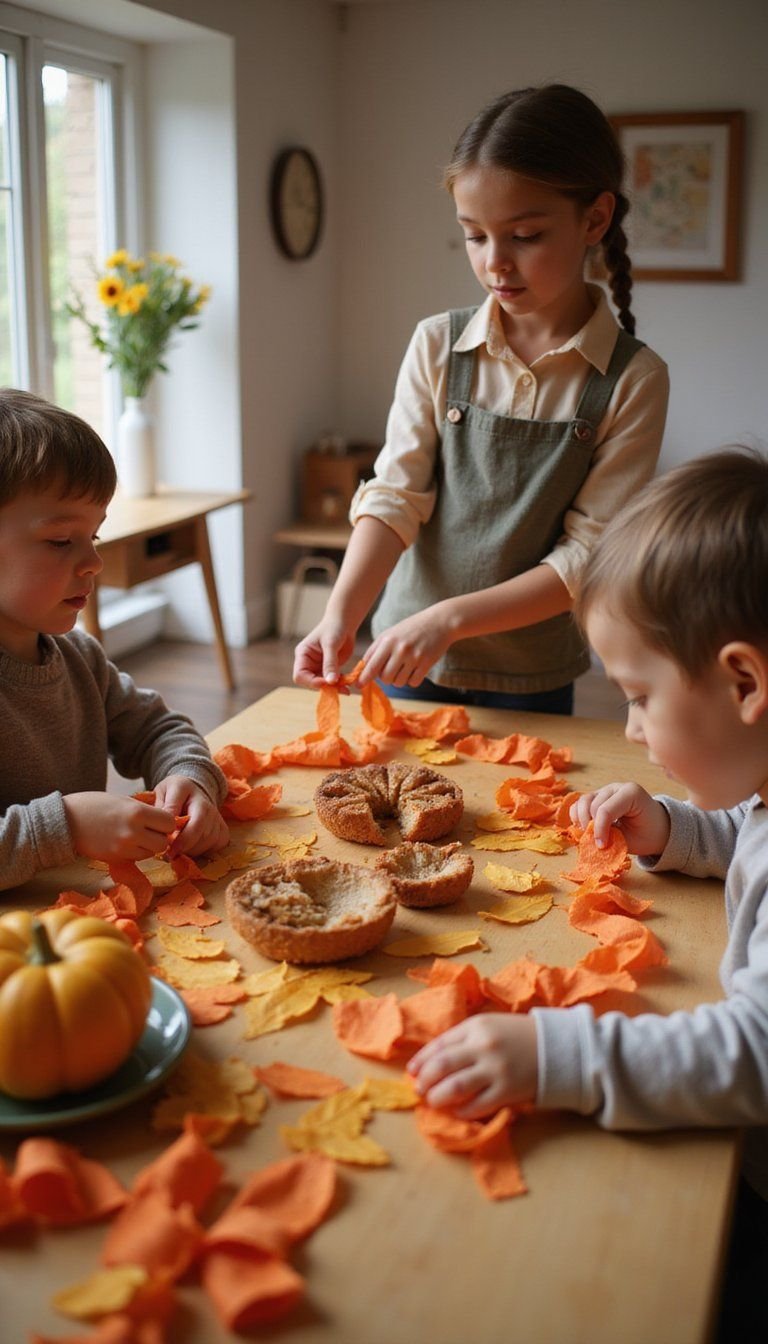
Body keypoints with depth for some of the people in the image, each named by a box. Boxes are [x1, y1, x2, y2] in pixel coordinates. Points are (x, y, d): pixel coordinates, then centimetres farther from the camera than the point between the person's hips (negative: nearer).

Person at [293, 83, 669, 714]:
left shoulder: (634, 380, -12)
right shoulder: (437, 346, -5)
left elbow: (588, 555, -14)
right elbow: (394, 496, -8)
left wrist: (450, 618, -24)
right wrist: (342, 614, -24)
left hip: (533, 681, -1)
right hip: (410, 661, 2)